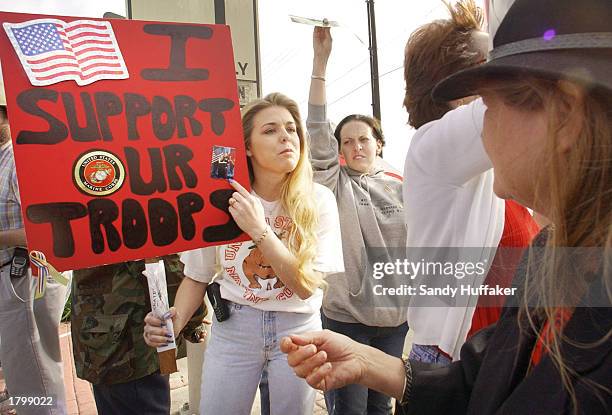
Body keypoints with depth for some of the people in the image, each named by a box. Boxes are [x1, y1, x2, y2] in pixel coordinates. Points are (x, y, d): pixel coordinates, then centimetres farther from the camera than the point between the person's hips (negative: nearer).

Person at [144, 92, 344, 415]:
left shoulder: (318, 201, -13)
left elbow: (306, 286, -18)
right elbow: (198, 276, 0)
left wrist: (259, 229, -27)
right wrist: (175, 321, -18)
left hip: (297, 329, 0)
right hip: (232, 327, 0)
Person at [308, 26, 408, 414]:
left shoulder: (400, 189, 4)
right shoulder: (336, 184, -5)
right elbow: (318, 132, -16)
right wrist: (321, 60, -20)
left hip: (394, 317, 3)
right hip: (345, 316, -3)